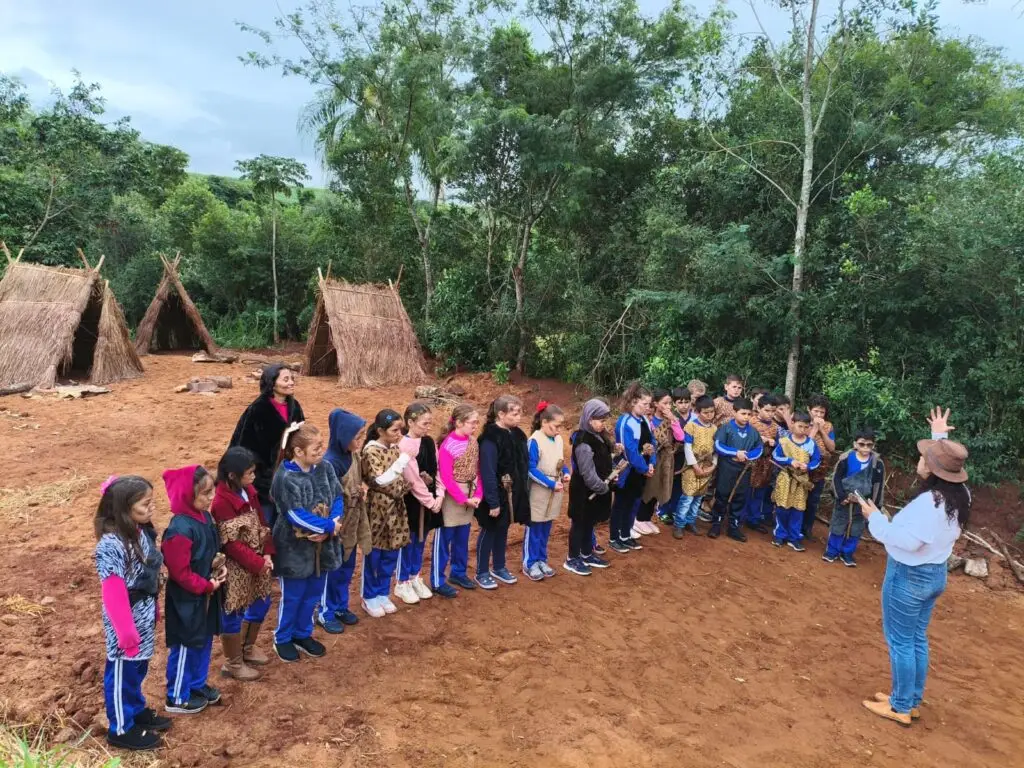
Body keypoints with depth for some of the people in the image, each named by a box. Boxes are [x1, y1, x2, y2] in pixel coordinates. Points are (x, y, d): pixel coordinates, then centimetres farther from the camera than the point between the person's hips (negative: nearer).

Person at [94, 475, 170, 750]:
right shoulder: (111, 545, -28)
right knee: (122, 673, 12)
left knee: (138, 668, 25)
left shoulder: (142, 532, -3)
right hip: (126, 618, -7)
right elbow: (113, 594, -23)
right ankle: (121, 729, 30)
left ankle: (137, 710, 45)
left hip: (145, 614, 7)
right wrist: (126, 631, -17)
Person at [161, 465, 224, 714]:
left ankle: (198, 684, 41)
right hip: (186, 599, -9)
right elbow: (180, 572, -25)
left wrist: (219, 568, -3)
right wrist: (208, 585, -17)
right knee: (185, 647, 9)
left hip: (206, 594, 9)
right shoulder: (180, 530, -29)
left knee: (204, 642, 22)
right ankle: (177, 698, 28)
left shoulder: (204, 517, -2)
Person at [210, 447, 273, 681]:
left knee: (261, 602, 21)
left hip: (257, 562, 9)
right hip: (235, 567, -9)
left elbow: (260, 524, 7)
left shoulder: (249, 491, 2)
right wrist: (258, 563, -17)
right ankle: (233, 663, 25)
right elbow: (231, 544, -22)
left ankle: (247, 648, 42)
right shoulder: (221, 502, -23)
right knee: (233, 613, 7)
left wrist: (267, 554, -4)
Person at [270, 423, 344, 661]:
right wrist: (330, 525, -22)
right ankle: (282, 639, 34)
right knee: (292, 597, 12)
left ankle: (303, 634, 40)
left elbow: (338, 498, -3)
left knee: (313, 594, 19)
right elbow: (296, 516, -25)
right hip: (295, 548, -6)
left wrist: (329, 529, -18)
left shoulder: (325, 467, -4)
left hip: (322, 545, 6)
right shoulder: (286, 477, -23)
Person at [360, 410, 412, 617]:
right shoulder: (371, 451, -16)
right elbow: (379, 481, -22)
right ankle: (370, 597, 22)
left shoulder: (395, 448, 5)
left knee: (391, 554, 14)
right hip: (377, 508, -6)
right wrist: (402, 461, -22)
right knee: (374, 555, 6)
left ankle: (383, 594, 29)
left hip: (395, 508, 6)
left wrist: (403, 486, -7)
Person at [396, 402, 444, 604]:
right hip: (411, 501, -7)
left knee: (420, 540, 17)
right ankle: (402, 584, 21)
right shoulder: (404, 446, -19)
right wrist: (429, 501, -15)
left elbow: (437, 470, 6)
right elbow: (413, 480, -20)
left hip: (430, 499, 7)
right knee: (408, 541, 6)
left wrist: (439, 495, -6)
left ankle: (415, 577, 33)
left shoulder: (429, 442, 4)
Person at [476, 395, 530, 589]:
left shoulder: (517, 435, 2)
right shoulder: (490, 439, -22)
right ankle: (482, 572, 22)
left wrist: (524, 491, 11)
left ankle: (499, 567, 35)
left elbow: (524, 465, 10)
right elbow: (487, 473, -22)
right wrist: (493, 502, -22)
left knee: (503, 531, 19)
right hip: (496, 496, -7)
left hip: (513, 494, 7)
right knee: (489, 532, 8)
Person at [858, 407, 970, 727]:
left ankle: (900, 707, 16)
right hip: (935, 573, 9)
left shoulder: (929, 502, -30)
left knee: (900, 641, 5)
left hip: (909, 576, -9)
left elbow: (907, 541, -31)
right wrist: (940, 436, 24)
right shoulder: (958, 494, -3)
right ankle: (912, 701, 31)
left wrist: (875, 517, -22)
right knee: (916, 639, 19)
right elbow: (946, 462, 18)